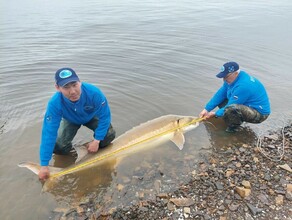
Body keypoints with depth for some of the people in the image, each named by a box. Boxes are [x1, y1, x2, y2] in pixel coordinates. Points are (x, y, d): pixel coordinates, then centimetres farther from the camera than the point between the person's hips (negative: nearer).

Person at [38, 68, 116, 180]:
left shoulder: (94, 92, -40)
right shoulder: (55, 103, -37)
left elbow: (105, 116, -25)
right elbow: (49, 133, -34)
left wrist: (96, 141, -27)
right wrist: (44, 165, -32)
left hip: (91, 117, 0)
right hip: (71, 121, 0)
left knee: (109, 134, -23)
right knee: (59, 147, -19)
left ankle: (98, 147, 11)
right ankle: (69, 148, 18)